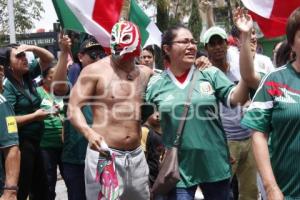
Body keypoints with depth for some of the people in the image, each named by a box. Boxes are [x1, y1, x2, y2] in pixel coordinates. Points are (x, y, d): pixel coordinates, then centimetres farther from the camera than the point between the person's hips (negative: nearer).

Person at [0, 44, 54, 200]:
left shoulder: (27, 75, 7)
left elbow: (49, 59, 15)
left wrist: (32, 48, -3)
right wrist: (34, 116, -15)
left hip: (33, 142, 9)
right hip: (20, 144, -8)